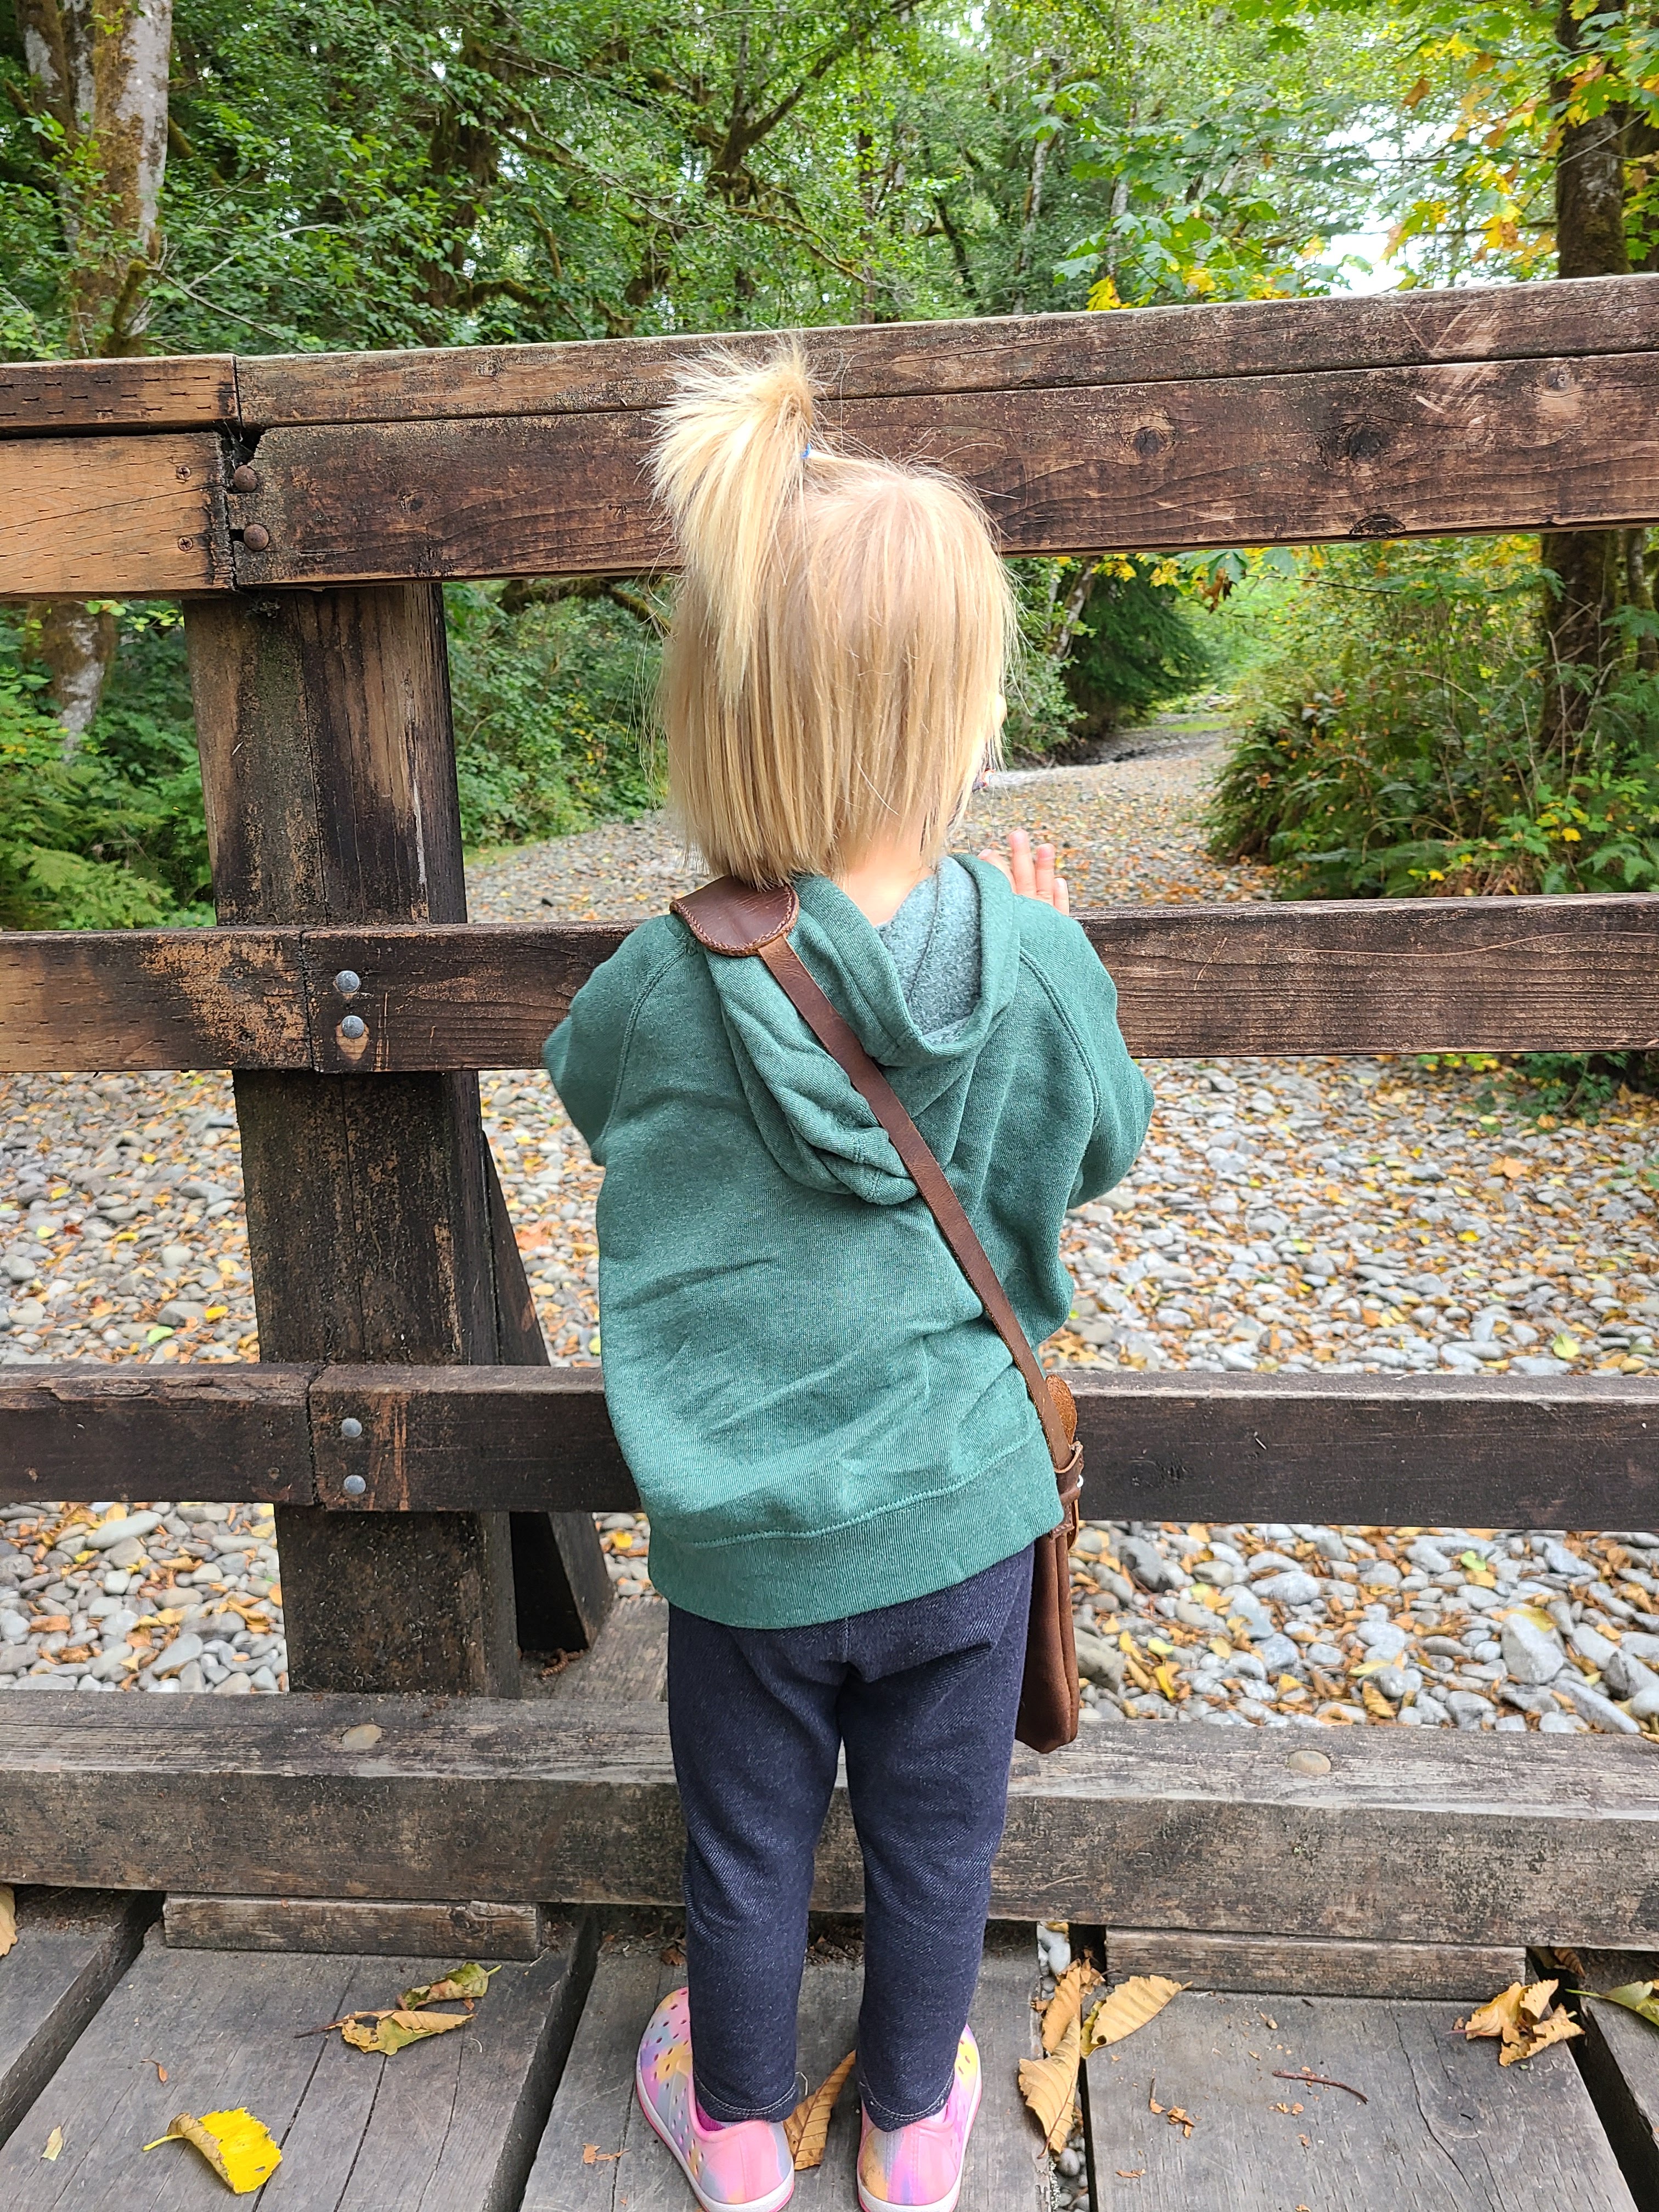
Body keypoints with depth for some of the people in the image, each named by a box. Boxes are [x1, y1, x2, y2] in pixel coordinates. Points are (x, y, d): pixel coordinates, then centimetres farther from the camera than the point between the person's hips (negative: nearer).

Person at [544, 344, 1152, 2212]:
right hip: (958, 1516, 1)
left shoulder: (662, 986, -20)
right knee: (933, 1846, 23)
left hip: (742, 1535, 0)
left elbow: (585, 1087, 4)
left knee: (747, 1848, 23)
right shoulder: (1033, 960, -18)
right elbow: (1103, 1146, 2)